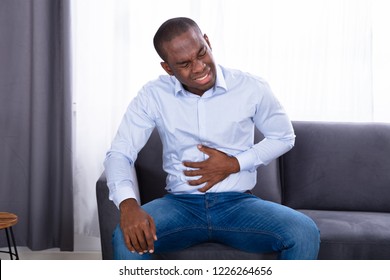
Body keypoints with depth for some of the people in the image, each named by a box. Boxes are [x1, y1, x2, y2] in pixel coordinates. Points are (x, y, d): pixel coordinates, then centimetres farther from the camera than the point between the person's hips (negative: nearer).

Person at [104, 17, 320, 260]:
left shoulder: (252, 88, -4)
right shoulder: (153, 96, -3)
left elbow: (284, 137, 10)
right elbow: (119, 153, -6)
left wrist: (235, 164, -7)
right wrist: (128, 204, -28)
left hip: (239, 203, 0)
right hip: (179, 203, 0)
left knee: (305, 233, -27)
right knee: (128, 239, -31)